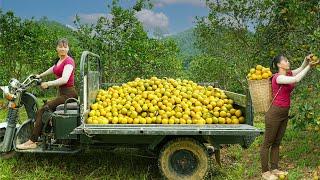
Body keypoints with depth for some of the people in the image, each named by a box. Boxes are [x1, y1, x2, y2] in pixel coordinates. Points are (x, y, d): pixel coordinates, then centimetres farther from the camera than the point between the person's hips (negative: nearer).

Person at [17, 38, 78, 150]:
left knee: (41, 111, -14)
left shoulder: (69, 61, -12)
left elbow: (64, 79, -25)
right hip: (62, 93, 10)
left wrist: (48, 83, -23)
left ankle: (32, 142, -10)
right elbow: (54, 68, 38)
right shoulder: (59, 60, 16)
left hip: (68, 94, -10)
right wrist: (40, 75, 46)